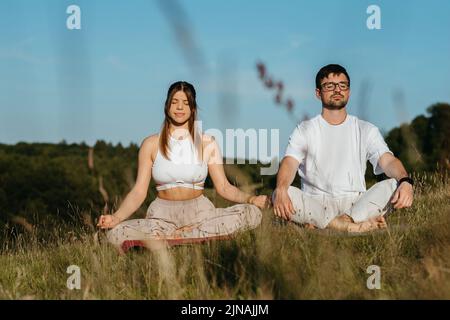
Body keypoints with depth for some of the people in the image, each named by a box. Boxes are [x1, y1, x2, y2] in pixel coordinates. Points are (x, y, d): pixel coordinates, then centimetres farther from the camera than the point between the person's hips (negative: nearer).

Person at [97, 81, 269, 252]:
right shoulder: (151, 144, 6)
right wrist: (116, 217, -15)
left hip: (200, 212, 1)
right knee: (116, 234, -31)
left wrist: (251, 199, -14)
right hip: (162, 214, -1)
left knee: (252, 213, -27)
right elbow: (139, 191, 2)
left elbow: (224, 187, 5)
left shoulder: (207, 143, 8)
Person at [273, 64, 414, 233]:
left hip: (356, 204, 1)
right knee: (283, 195, -31)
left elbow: (388, 161, -4)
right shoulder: (304, 130, 9)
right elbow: (289, 163, -9)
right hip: (315, 205, -1)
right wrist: (281, 189, -33)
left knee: (393, 185, -25)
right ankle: (354, 226, -35)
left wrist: (405, 181, -28)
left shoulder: (366, 130, 12)